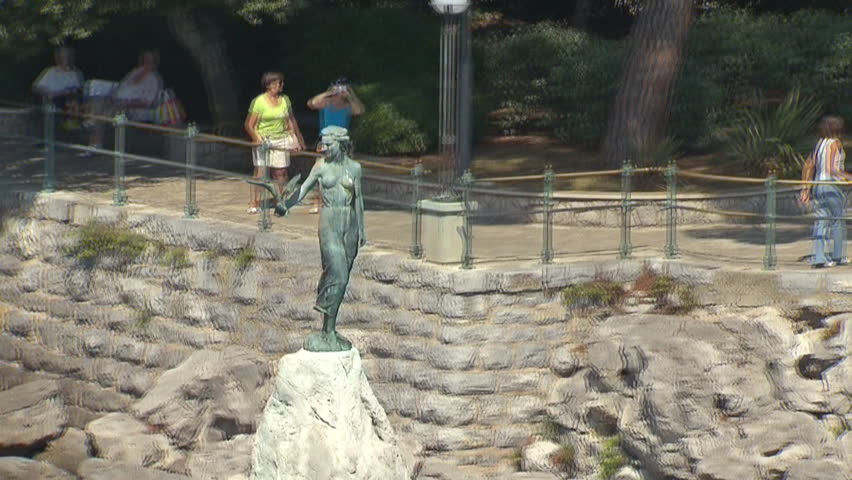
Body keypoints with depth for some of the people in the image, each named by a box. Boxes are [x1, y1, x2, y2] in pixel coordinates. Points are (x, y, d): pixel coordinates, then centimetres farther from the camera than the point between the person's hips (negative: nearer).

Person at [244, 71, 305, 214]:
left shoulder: (285, 99, 10)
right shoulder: (258, 101, -6)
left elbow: (291, 121, 18)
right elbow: (249, 125, -8)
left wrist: (296, 139, 13)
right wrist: (256, 138, -22)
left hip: (281, 140, 4)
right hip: (263, 140, -4)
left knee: (280, 172, 2)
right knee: (260, 171, -9)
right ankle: (255, 203, -8)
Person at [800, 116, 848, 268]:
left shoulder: (820, 143, 11)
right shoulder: (835, 143, -11)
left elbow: (808, 166, 13)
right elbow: (832, 170, -20)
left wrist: (806, 189, 17)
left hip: (818, 186, 7)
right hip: (832, 186, -7)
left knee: (821, 222, 4)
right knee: (838, 221, 7)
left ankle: (818, 258, -3)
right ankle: (838, 256, 14)